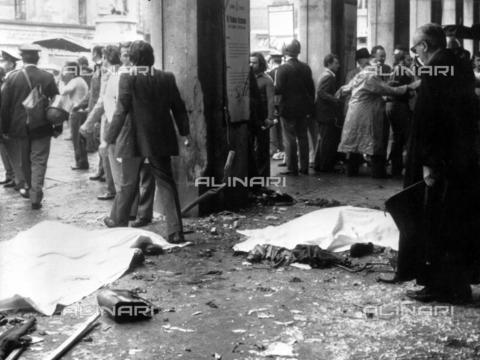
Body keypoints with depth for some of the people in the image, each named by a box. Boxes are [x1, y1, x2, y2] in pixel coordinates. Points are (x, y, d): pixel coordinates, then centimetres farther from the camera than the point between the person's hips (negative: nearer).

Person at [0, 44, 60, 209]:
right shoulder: (48, 77, -7)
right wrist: (57, 127, 3)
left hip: (19, 127, 1)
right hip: (42, 128, -1)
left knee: (22, 161, 19)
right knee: (39, 163, 4)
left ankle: (26, 187, 35)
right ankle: (36, 198, 0)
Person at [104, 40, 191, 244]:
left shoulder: (128, 79, -10)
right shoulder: (167, 78, 1)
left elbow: (121, 111, -11)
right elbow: (179, 108, 6)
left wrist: (109, 138, -5)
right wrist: (186, 133, 16)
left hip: (137, 141, -2)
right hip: (162, 141, 3)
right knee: (166, 183, 5)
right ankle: (175, 232, 0)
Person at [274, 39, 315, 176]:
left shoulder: (283, 68, -13)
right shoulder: (306, 68, 3)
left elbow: (278, 89, -17)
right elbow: (311, 88, 5)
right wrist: (310, 106, 12)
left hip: (288, 108, -5)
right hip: (303, 108, 5)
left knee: (290, 139, 1)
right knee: (303, 137, 11)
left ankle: (292, 168, 2)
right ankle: (304, 167, 15)